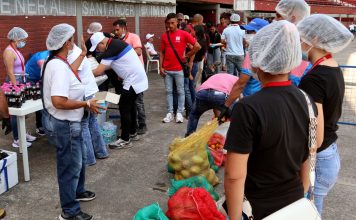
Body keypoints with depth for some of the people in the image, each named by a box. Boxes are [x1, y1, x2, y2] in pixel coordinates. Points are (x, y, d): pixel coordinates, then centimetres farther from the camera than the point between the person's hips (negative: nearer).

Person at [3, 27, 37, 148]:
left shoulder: (16, 50, 12)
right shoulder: (9, 52, -16)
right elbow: (10, 72, -19)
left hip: (21, 81, 9)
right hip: (14, 82, -9)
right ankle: (16, 140, 3)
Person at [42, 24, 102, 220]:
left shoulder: (55, 62, 5)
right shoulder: (59, 66, -28)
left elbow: (70, 72, 28)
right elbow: (59, 101, -36)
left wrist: (83, 54, 34)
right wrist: (87, 104, -25)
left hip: (65, 122, 11)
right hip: (63, 125, -11)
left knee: (78, 159, 27)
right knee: (70, 165, 5)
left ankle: (78, 191, 48)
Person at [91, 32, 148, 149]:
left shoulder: (111, 49, -17)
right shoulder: (116, 43, 12)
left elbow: (98, 71, -17)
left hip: (133, 81, -10)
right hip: (139, 78, 10)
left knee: (124, 108, -4)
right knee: (130, 105, 19)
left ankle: (125, 140, 4)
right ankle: (133, 133, 30)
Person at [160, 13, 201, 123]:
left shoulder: (183, 34, -5)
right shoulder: (164, 36, 6)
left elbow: (197, 46, -6)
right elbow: (162, 52, 10)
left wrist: (187, 56, -3)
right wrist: (161, 67, 3)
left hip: (179, 69, -3)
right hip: (167, 70, 3)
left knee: (180, 91, 5)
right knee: (169, 91, 8)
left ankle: (179, 113, 13)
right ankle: (170, 113, 16)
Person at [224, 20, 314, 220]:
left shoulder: (248, 109, -25)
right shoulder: (307, 101, -6)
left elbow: (234, 176, -24)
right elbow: (308, 159, 5)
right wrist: (302, 194, 18)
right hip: (295, 201, 6)